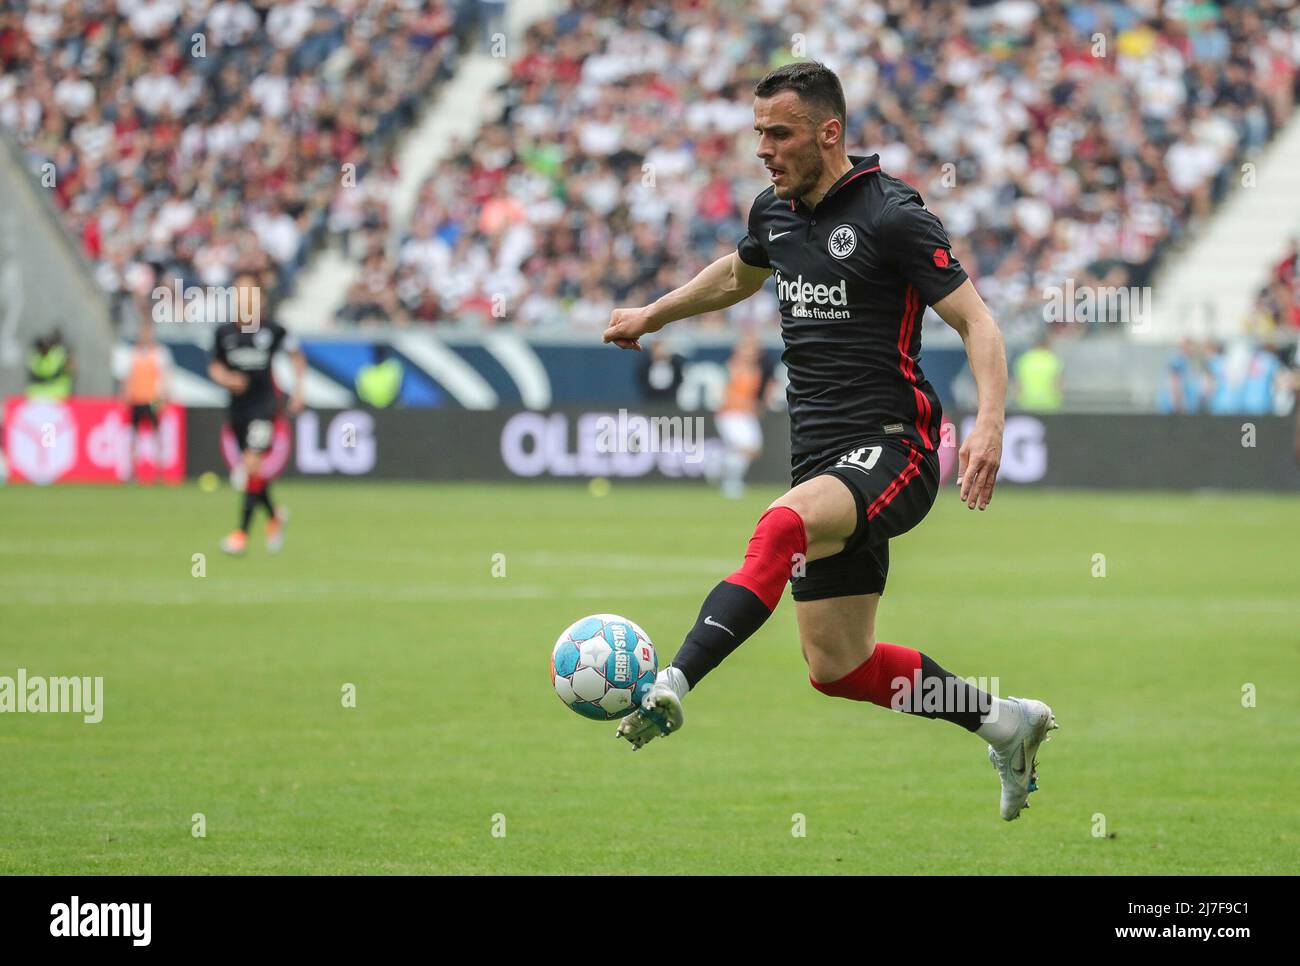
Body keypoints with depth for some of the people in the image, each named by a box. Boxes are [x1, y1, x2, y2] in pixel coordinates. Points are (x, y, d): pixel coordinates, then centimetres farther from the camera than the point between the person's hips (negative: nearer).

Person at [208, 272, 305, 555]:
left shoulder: (272, 330, -4)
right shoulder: (224, 333, 3)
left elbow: (297, 355, 11)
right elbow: (215, 366, 13)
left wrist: (298, 390, 5)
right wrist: (227, 379, -8)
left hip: (264, 405, -4)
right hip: (237, 407, 4)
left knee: (253, 464, -15)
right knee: (251, 469, 10)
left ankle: (242, 531, -13)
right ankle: (274, 516, 36)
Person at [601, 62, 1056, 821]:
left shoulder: (891, 213, -11)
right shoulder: (775, 213, 11)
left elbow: (976, 321, -14)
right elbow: (738, 275, 35)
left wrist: (990, 423, -28)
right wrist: (653, 315, 39)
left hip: (891, 450, -8)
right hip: (821, 458, 8)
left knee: (782, 527, -37)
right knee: (838, 668, 7)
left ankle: (669, 690, -48)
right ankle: (1006, 723, 25)